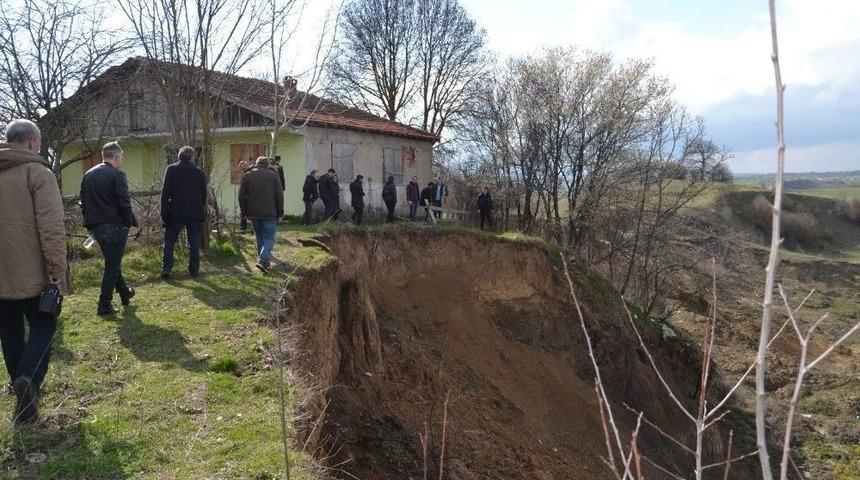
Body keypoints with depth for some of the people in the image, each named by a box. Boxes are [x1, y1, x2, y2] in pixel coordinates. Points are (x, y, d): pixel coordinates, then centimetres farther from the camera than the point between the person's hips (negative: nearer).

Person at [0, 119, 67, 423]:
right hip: (31, 272, -5)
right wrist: (58, 269, -16)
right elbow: (51, 226, -19)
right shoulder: (38, 173, -10)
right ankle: (28, 378, -15)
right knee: (43, 326, 6)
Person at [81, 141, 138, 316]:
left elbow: (83, 202, 14)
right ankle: (104, 305, 2)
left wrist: (90, 221, 19)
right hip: (114, 226, -7)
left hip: (95, 227, 8)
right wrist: (131, 222, -3)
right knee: (112, 265, 1)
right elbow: (124, 203, -16)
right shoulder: (117, 174, -12)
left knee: (112, 262, 22)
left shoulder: (88, 175, 11)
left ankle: (125, 293, 36)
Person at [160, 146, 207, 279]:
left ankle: (166, 269, 3)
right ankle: (194, 270, 9)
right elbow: (204, 194, 8)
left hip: (176, 213, -2)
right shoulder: (199, 172, 4)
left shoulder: (171, 169, -3)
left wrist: (163, 214, -3)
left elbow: (165, 193, -6)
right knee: (194, 244, 8)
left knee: (169, 242, 8)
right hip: (195, 213, 2)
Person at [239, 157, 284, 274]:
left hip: (253, 213, 3)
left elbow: (241, 196, 4)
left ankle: (266, 261, 23)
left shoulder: (247, 176, 6)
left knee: (260, 237, 16)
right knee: (269, 238, 1)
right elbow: (279, 196, -1)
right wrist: (280, 213, 6)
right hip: (269, 213, -3)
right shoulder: (273, 175, 0)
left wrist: (244, 212, 12)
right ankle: (263, 260, -17)